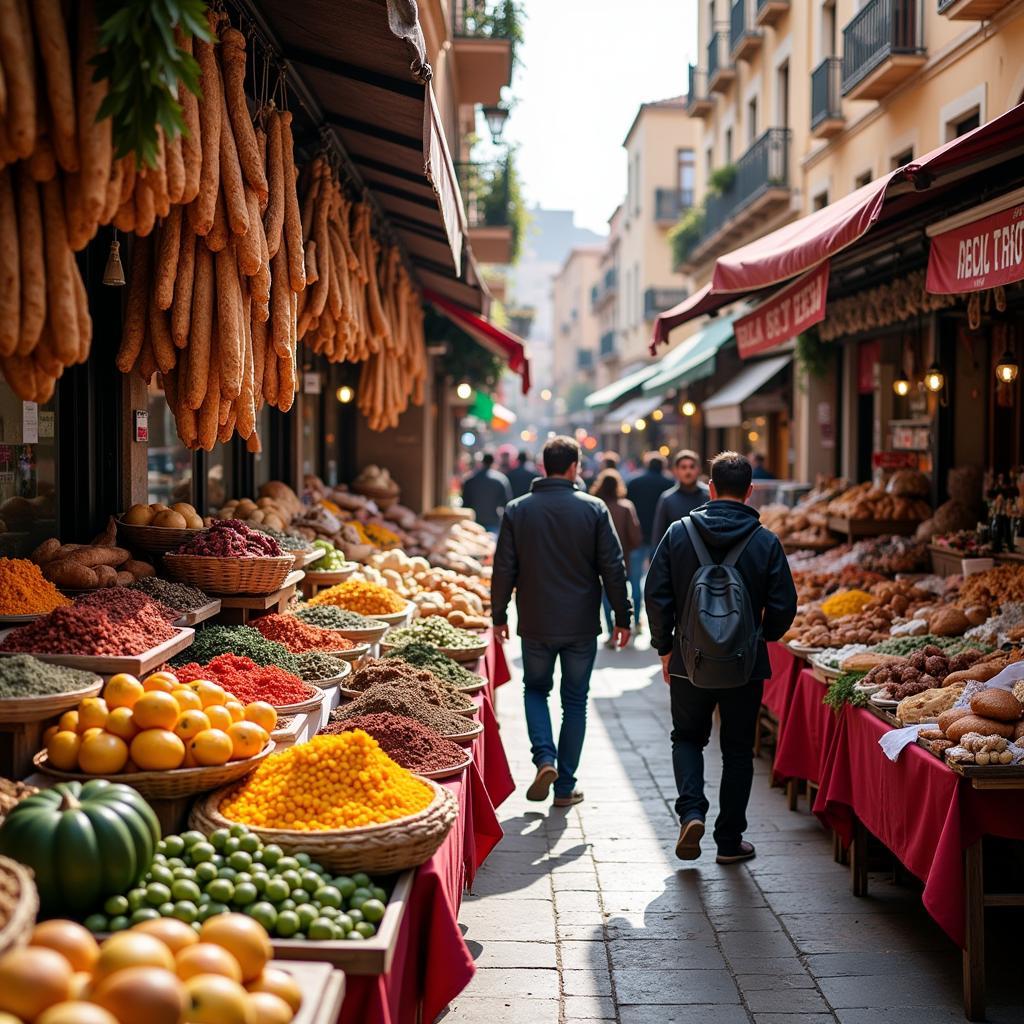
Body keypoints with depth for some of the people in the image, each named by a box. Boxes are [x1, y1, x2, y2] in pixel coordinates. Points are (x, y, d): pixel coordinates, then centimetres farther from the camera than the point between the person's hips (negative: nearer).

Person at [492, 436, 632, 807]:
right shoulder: (594, 509, -6)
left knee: (535, 689, 20)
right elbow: (613, 567, -4)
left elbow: (504, 570, -1)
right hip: (581, 624, 0)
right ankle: (565, 786, 12)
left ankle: (545, 758, -2)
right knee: (575, 702, 10)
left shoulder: (517, 510, -3)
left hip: (536, 624, 1)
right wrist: (622, 617, 4)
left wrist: (499, 616, 10)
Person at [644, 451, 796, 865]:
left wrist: (665, 647, 8)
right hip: (745, 664, -1)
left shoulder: (679, 533, -5)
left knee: (687, 737, 20)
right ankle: (729, 841, 16)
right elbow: (784, 606, -6)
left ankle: (691, 811, -2)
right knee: (738, 750, 12)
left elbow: (656, 595, -4)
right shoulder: (766, 542, -8)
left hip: (690, 662, 1)